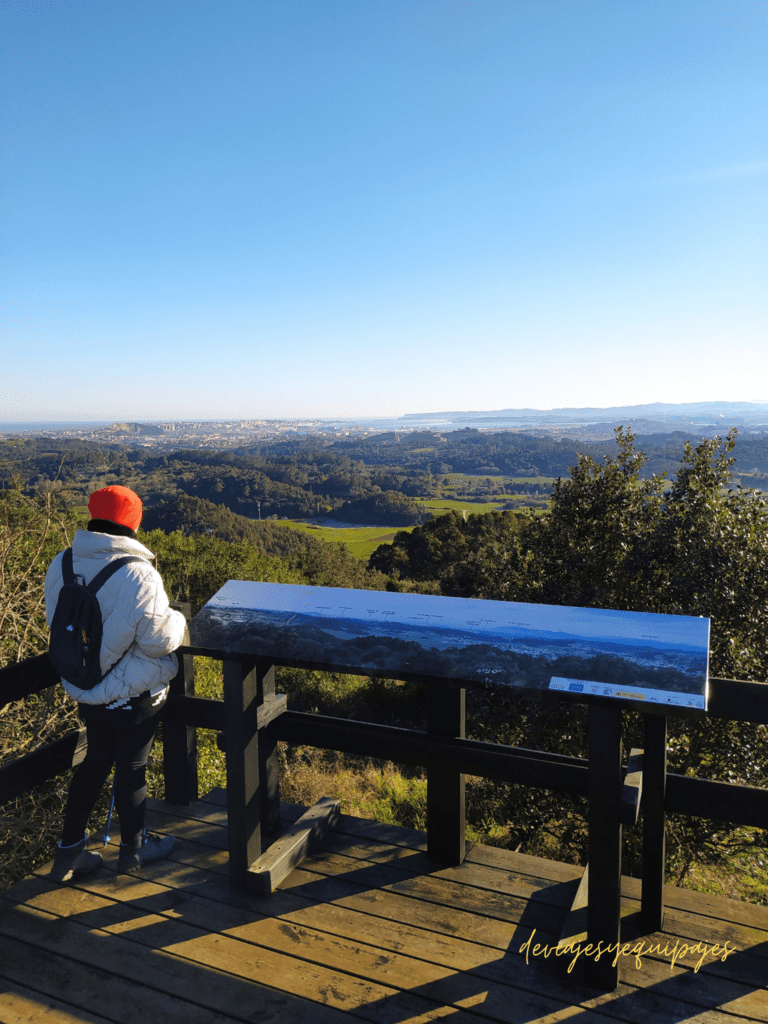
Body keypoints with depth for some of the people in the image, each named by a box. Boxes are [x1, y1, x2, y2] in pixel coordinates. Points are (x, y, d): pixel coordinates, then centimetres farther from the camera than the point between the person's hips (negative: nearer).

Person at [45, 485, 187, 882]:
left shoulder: (61, 566, -6)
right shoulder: (137, 574, -27)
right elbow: (159, 640, -24)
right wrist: (177, 619, -4)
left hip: (86, 694, 6)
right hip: (134, 697, -6)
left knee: (95, 764, 24)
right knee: (131, 770, 14)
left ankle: (68, 851, 33)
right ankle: (133, 848, 35)